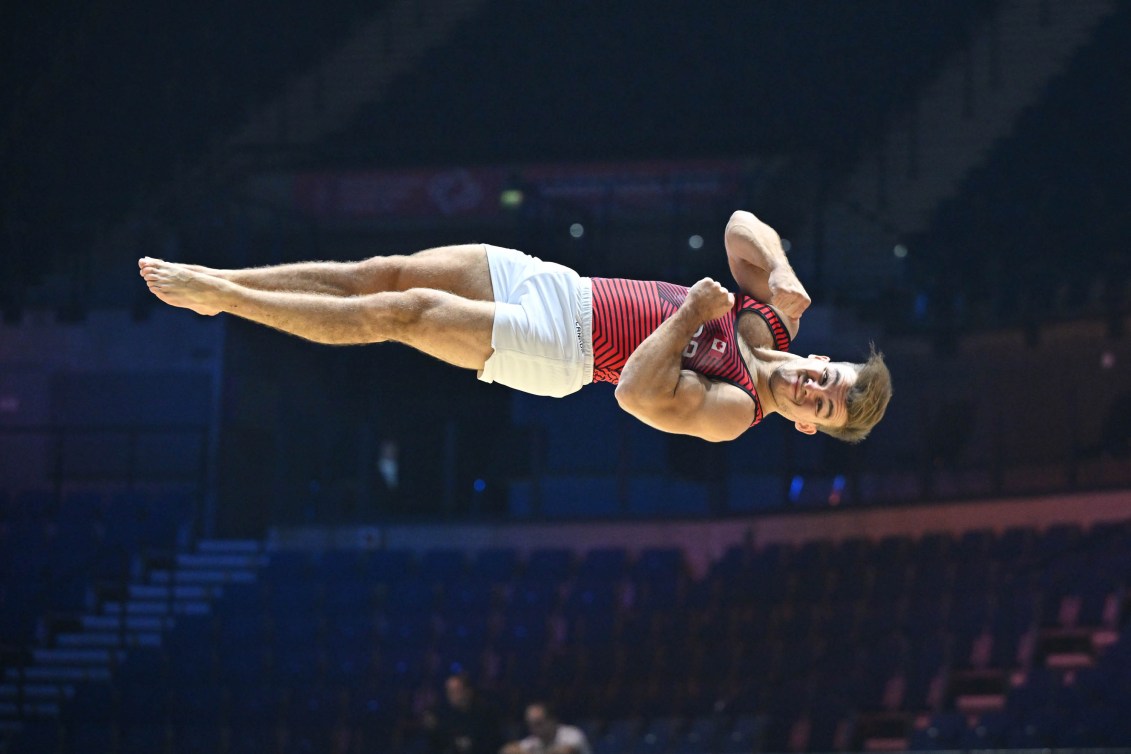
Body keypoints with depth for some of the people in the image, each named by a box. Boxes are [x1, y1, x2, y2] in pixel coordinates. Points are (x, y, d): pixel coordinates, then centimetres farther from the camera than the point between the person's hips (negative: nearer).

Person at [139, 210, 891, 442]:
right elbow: (741, 223, 10)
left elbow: (639, 392, -31)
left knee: (401, 312, -15)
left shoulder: (730, 412, -18)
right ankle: (216, 281, 5)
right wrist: (781, 270, -10)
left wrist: (693, 313, -28)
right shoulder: (774, 311, 1)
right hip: (554, 282, 6)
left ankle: (217, 299, -3)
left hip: (548, 350, -6)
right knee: (382, 272, -4)